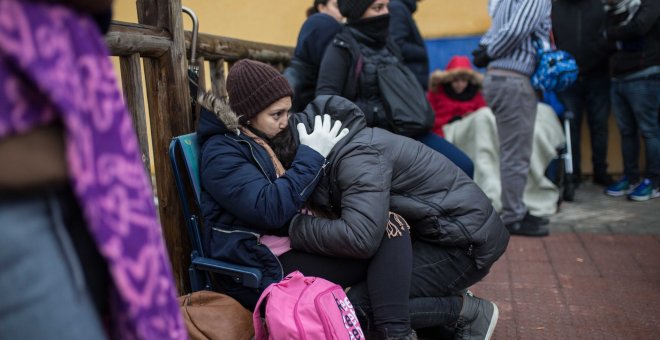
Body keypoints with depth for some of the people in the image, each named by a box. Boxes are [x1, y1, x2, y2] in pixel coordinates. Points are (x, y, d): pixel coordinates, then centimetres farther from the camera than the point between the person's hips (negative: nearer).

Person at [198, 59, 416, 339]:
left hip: (294, 247, 9)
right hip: (265, 268, -9)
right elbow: (271, 209, -23)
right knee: (389, 232, -18)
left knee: (391, 226, -10)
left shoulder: (264, 140, 17)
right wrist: (313, 155, -17)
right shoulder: (221, 153, -10)